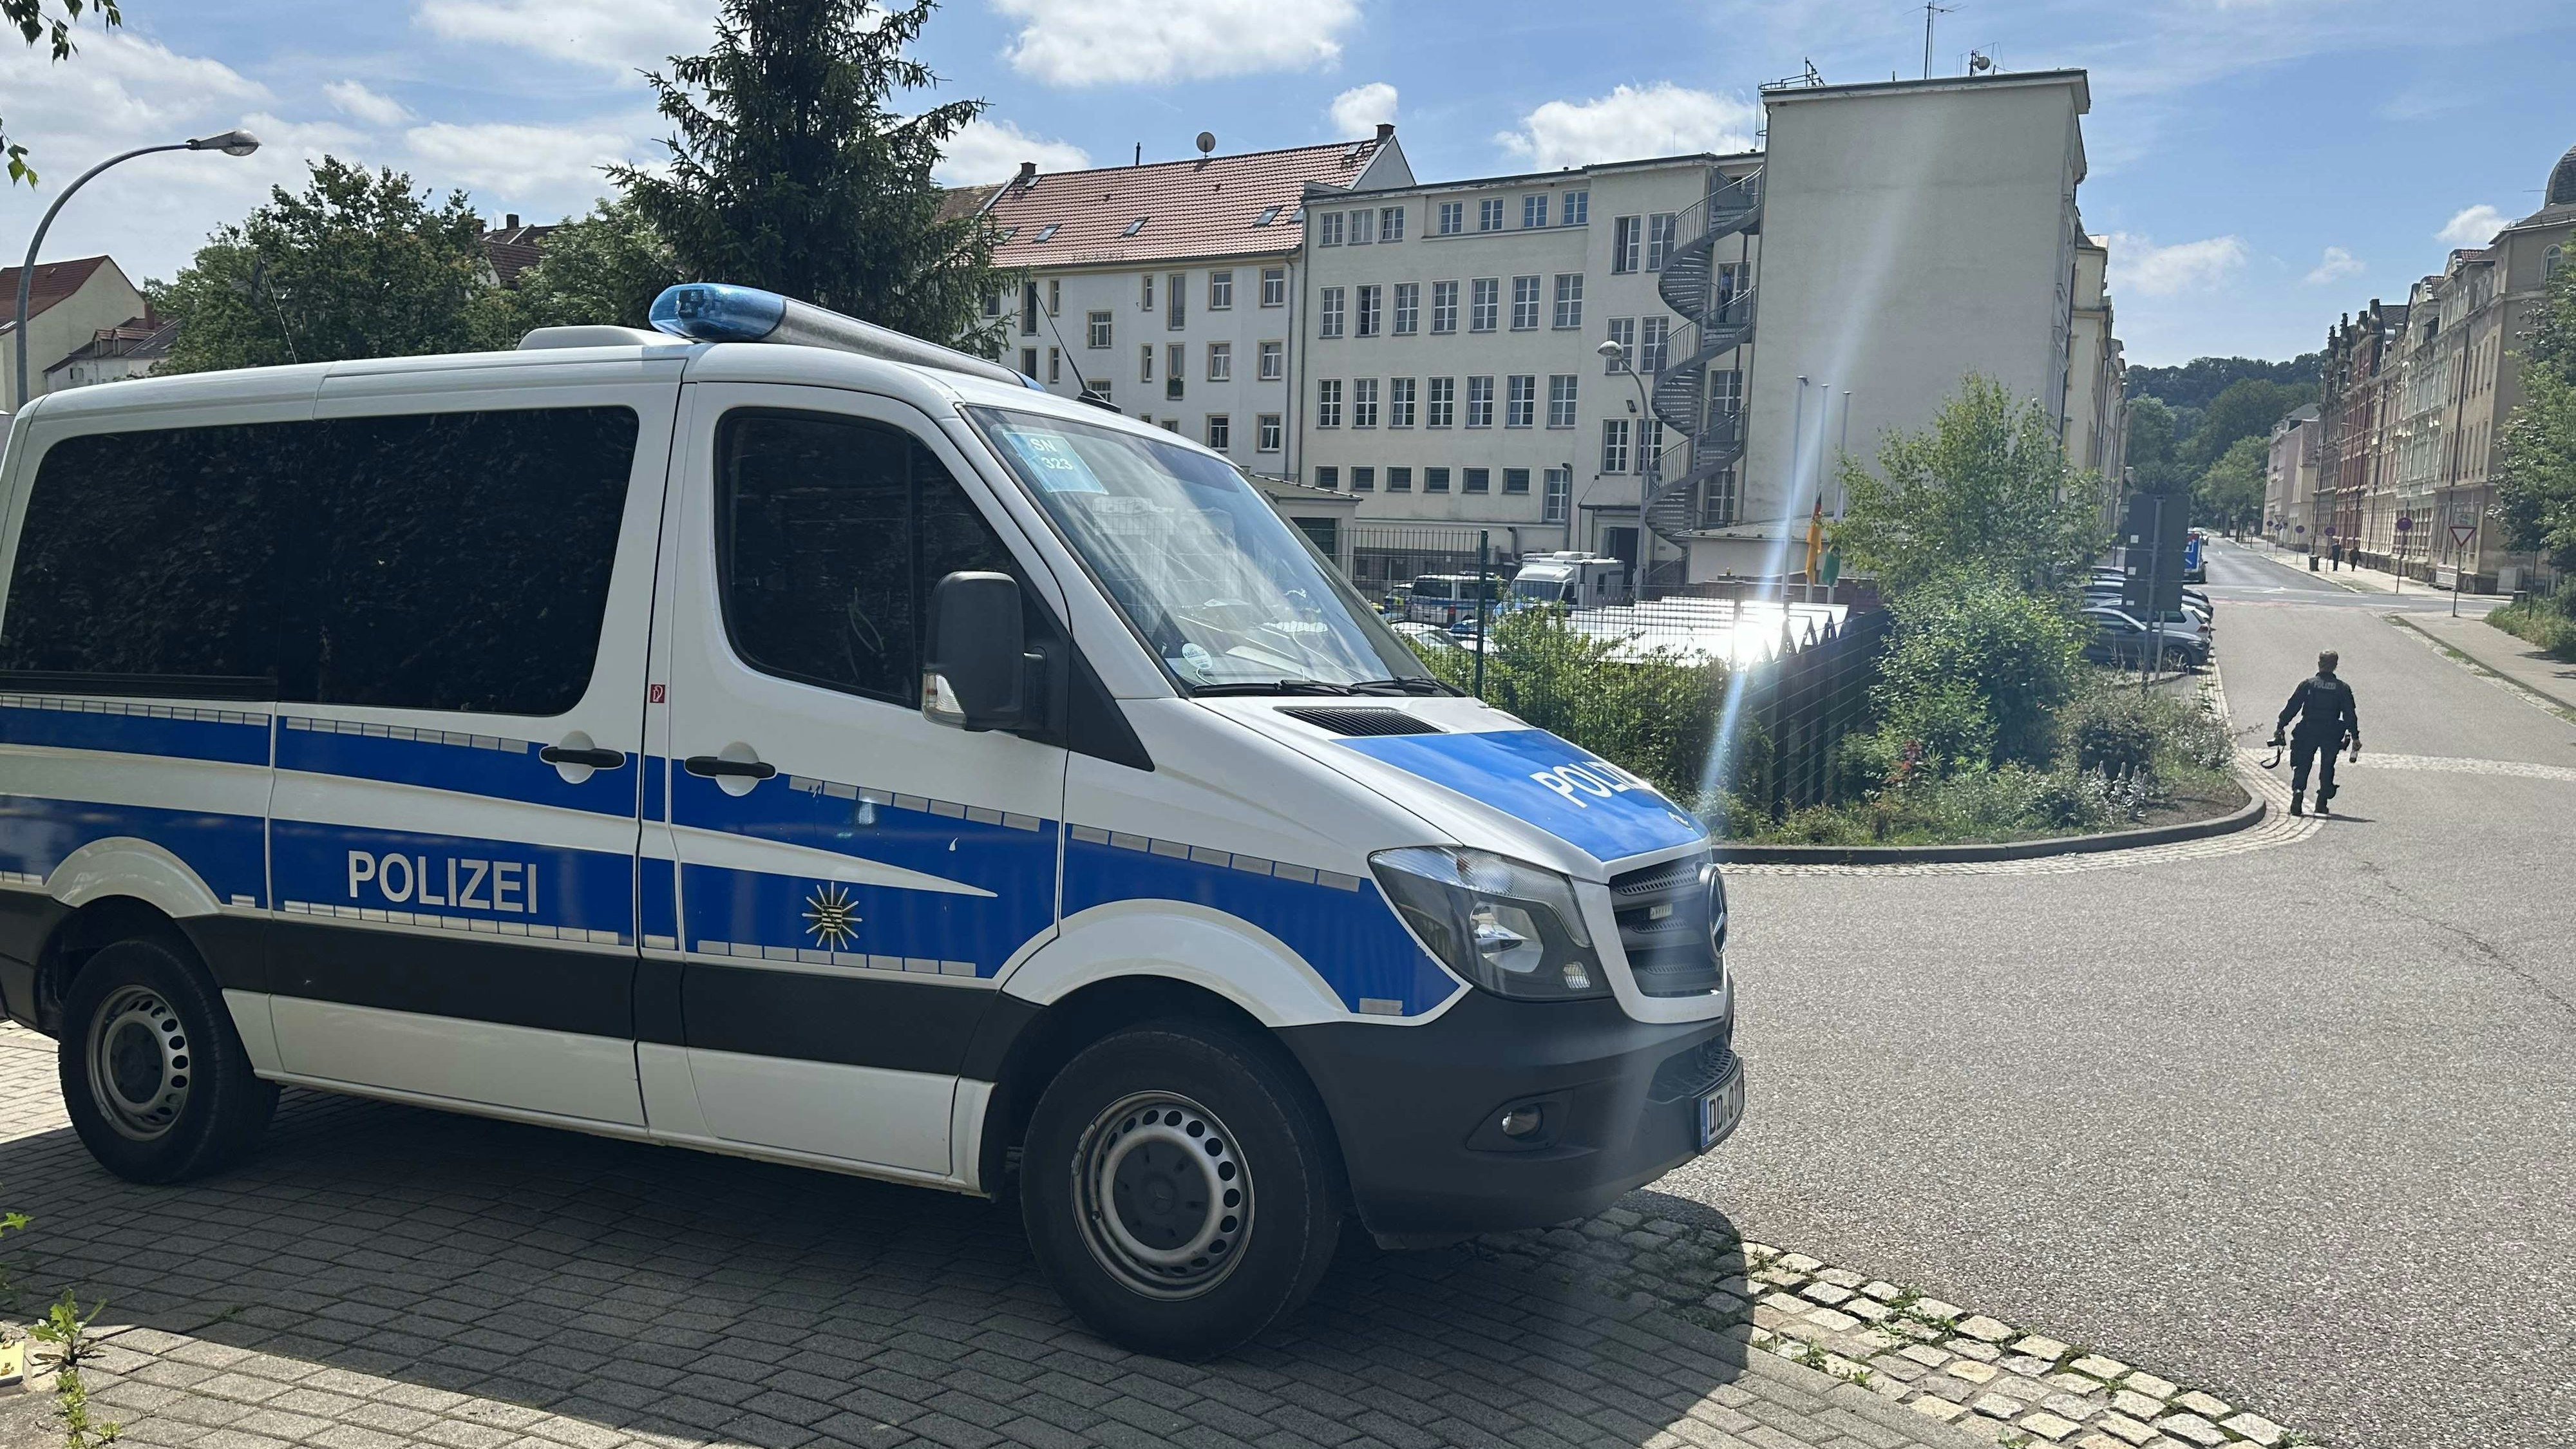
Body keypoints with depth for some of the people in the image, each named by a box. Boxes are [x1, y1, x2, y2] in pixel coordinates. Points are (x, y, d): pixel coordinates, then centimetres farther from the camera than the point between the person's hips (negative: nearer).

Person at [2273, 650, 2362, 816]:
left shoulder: (2307, 684, -1)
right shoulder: (2343, 688, 2)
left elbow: (2292, 707, -3)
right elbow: (2350, 714, 1)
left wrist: (2280, 727, 3)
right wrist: (2355, 737, 5)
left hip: (2307, 732, -1)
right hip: (2332, 734, 1)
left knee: (2302, 766, 5)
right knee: (2327, 768, 12)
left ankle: (2298, 790, -19)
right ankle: (2322, 803, 10)